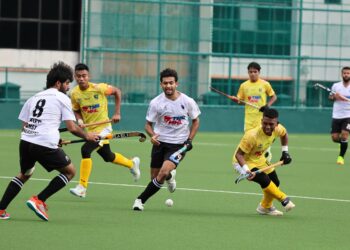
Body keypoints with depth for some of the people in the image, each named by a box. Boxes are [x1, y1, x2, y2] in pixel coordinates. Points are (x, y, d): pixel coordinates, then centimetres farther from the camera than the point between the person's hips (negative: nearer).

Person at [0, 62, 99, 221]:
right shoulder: (62, 98, 5)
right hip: (46, 145, -6)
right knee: (69, 171, 13)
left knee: (24, 174, 30)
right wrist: (87, 136, 16)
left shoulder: (34, 98, 23)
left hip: (25, 141, 6)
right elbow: (72, 128, -3)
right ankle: (38, 200, 0)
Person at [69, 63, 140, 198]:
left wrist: (117, 113, -5)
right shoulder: (74, 94, -6)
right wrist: (80, 120, -12)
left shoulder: (99, 88, -19)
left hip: (103, 127, -6)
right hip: (90, 130, 6)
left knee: (85, 150, -25)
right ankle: (132, 163, 52)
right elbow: (76, 110, 11)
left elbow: (117, 91, -3)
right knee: (108, 157, 22)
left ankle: (82, 187, -19)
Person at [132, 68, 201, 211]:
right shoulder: (156, 102, -6)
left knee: (163, 172, -23)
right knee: (155, 177, 3)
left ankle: (141, 200, -11)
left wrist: (190, 139, -2)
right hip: (160, 143, 2)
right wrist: (152, 135, -20)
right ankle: (170, 175, 39)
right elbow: (148, 124, 2)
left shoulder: (187, 101, -5)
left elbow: (195, 121, 11)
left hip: (179, 144, -2)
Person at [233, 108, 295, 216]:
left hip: (259, 159, 7)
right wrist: (246, 169, -45)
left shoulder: (278, 129, -18)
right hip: (243, 162, -7)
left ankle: (265, 207, 36)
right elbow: (239, 154, -32)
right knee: (264, 180, -27)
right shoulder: (252, 135, -38)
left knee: (275, 183, 12)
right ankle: (284, 199, -6)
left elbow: (284, 134, 10)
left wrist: (285, 151, 4)